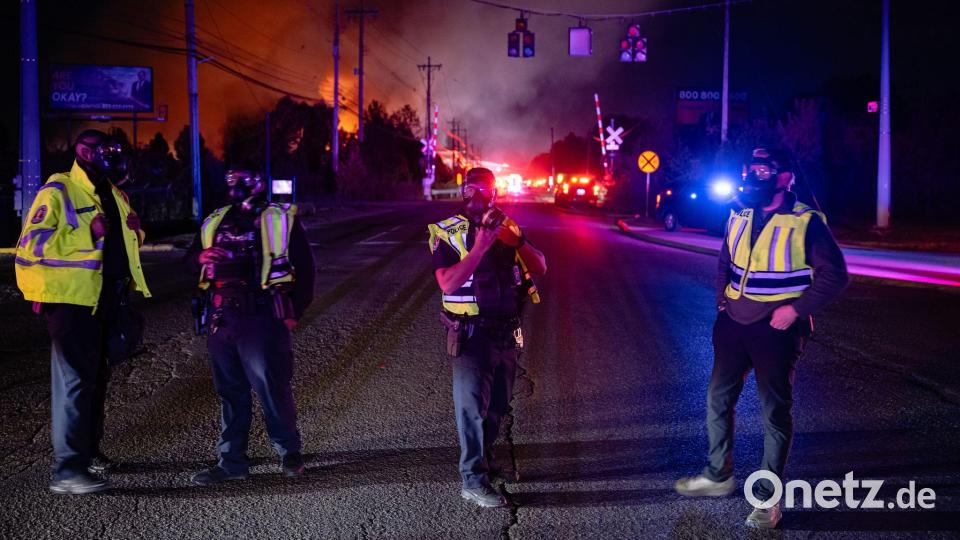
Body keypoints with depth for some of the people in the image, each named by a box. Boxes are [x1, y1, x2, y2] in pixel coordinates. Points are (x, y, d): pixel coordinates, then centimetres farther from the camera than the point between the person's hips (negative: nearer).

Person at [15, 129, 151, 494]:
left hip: (106, 299, 9)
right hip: (72, 300, -9)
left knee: (96, 378, 17)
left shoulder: (113, 195, 15)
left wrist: (133, 230, 6)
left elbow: (126, 241, 31)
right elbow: (31, 244, -19)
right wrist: (86, 234, -26)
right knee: (74, 380, -10)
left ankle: (89, 451, 31)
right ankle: (67, 470, -9)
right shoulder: (58, 192, -10)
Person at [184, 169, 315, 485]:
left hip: (261, 317, -5)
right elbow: (190, 261, 21)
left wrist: (294, 311, -4)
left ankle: (289, 453, 12)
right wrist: (202, 256, -3)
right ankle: (232, 462, 16)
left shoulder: (281, 220, 5)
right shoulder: (215, 222, 18)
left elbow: (304, 267, 3)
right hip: (222, 318, 5)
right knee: (229, 391, 8)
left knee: (272, 386, -5)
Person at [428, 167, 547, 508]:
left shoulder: (508, 227, 6)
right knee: (472, 404, -4)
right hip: (472, 334, -5)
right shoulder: (448, 233, -9)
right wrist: (480, 246, -26)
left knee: (498, 404, 17)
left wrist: (517, 241, -16)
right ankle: (473, 480, -1)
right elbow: (448, 283, -21)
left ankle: (484, 458, 36)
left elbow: (540, 268, 1)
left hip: (507, 332, 5)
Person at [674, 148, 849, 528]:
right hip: (734, 321, 6)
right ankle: (718, 475, 31)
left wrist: (796, 309, -18)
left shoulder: (806, 222, -12)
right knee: (718, 398, 13)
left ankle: (767, 498, 14)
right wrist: (721, 297, 8)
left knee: (775, 411, 3)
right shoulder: (739, 216, 5)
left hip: (776, 327, -6)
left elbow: (834, 274, -12)